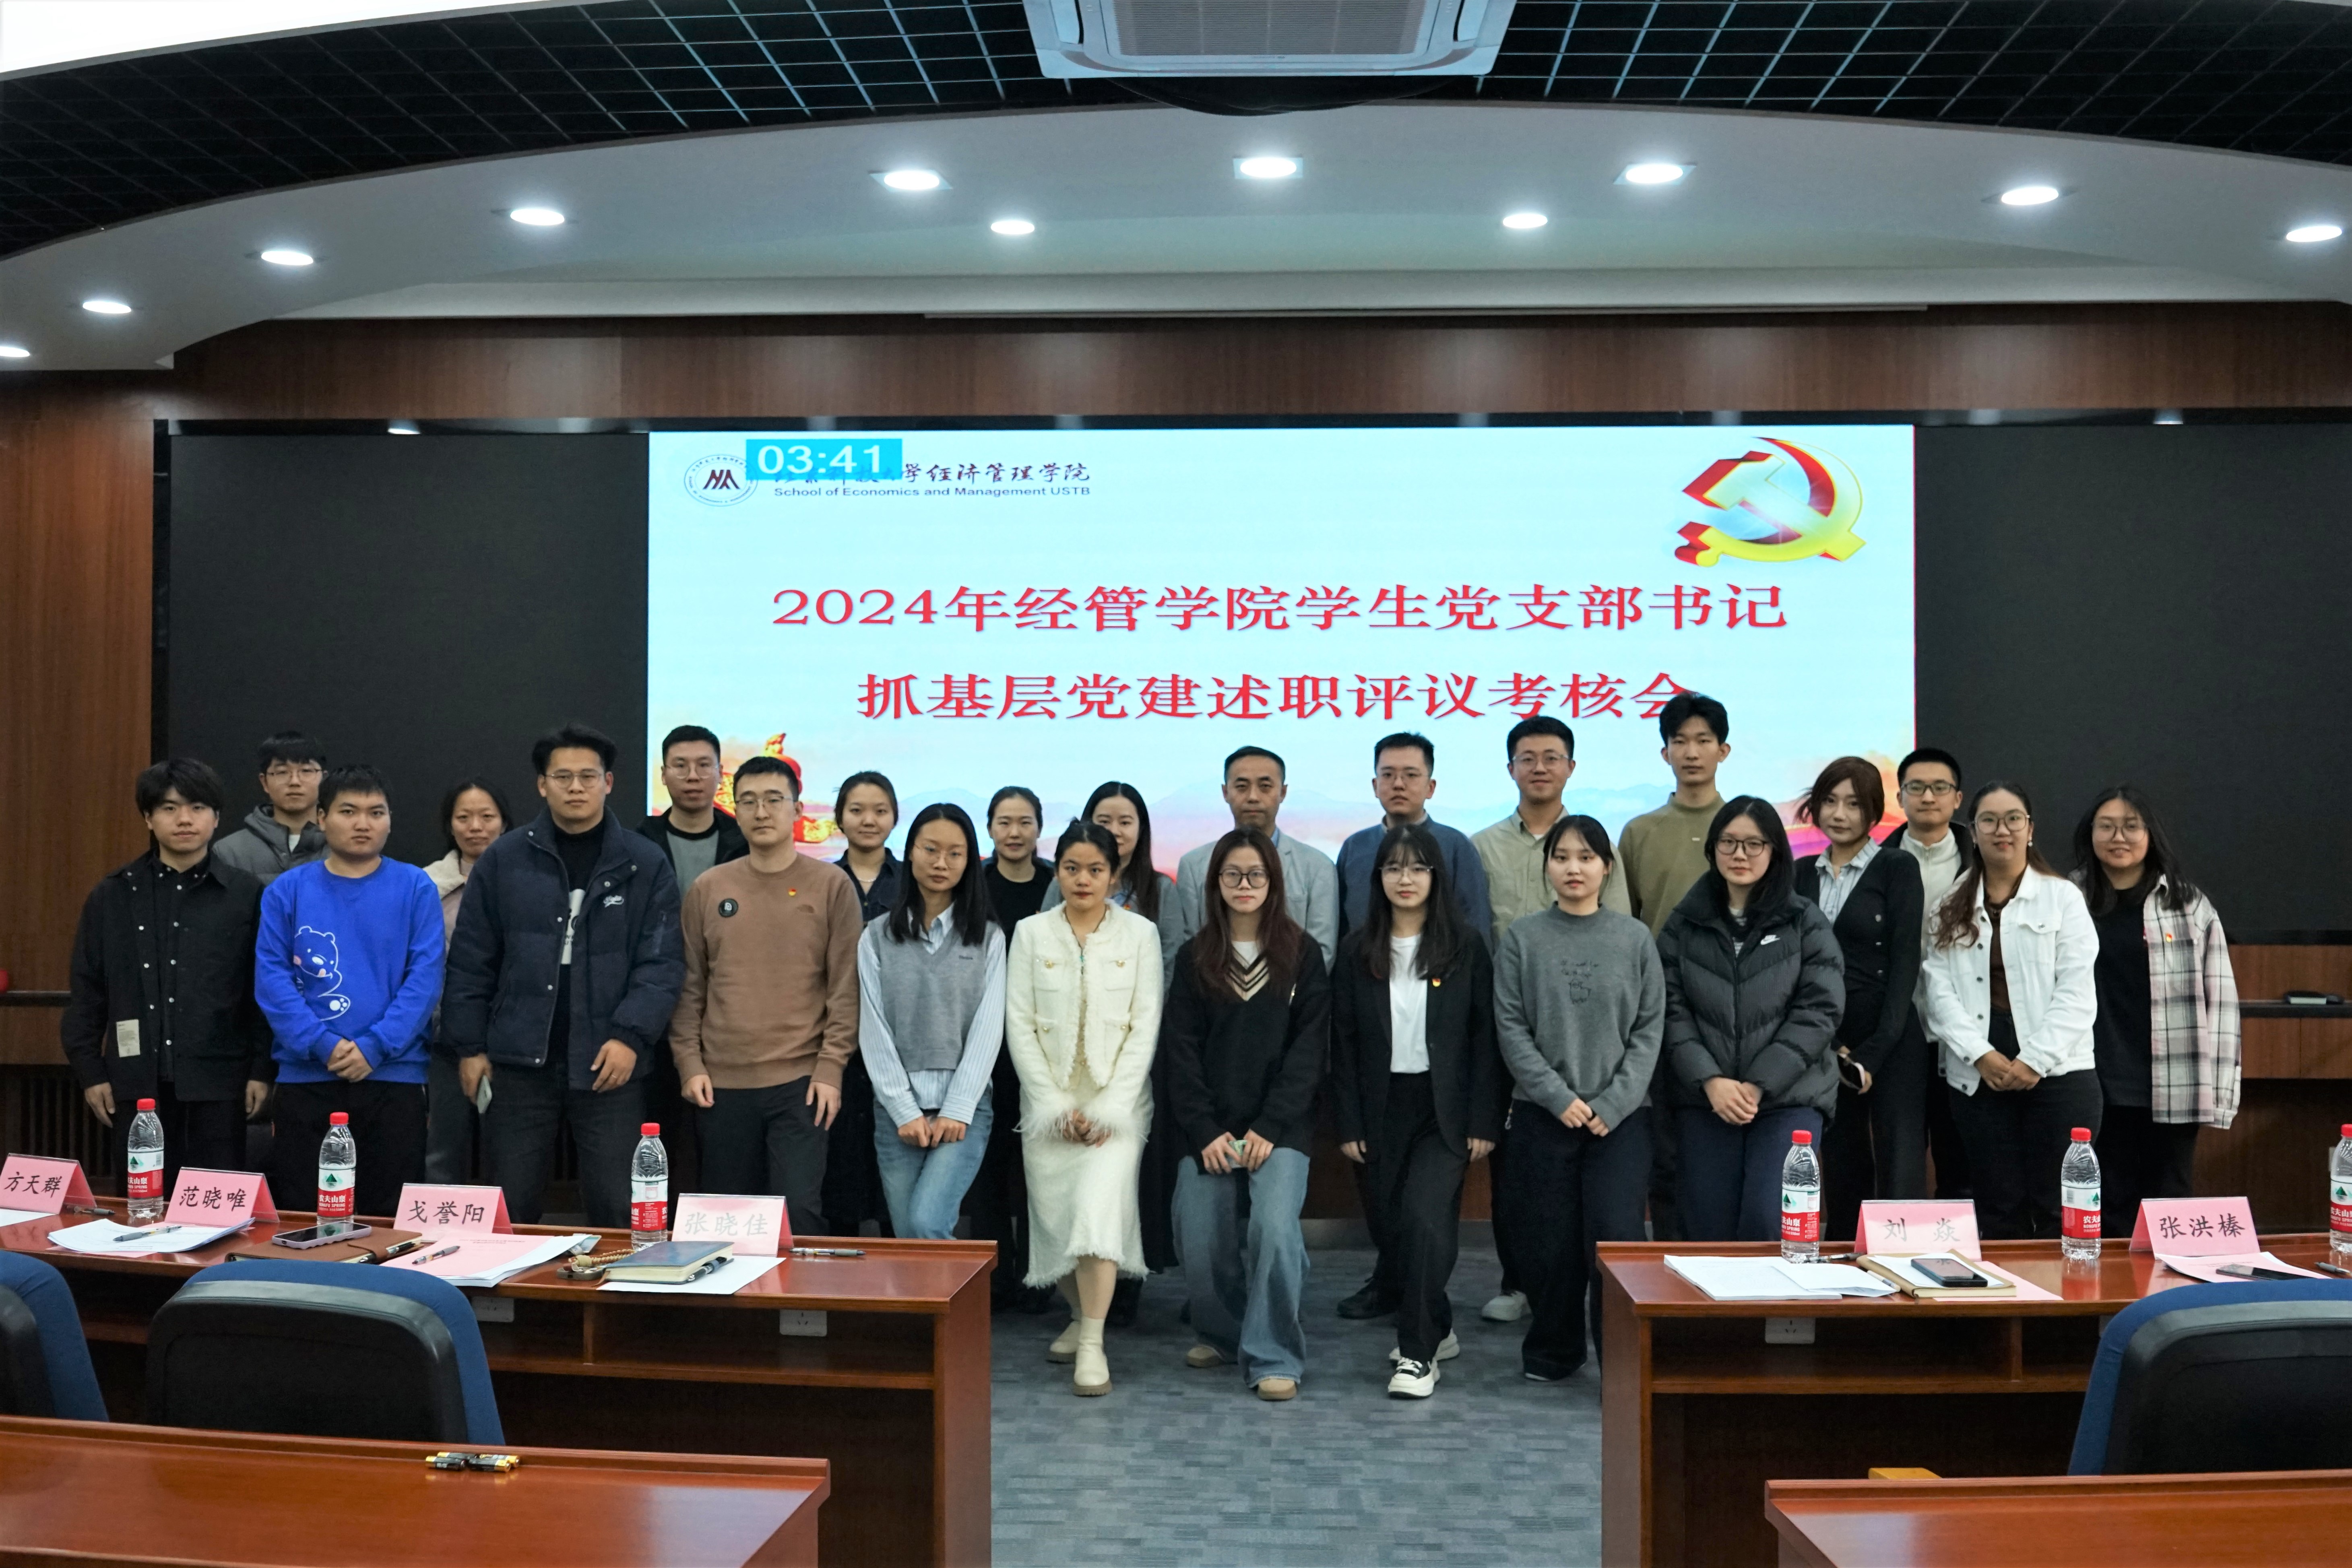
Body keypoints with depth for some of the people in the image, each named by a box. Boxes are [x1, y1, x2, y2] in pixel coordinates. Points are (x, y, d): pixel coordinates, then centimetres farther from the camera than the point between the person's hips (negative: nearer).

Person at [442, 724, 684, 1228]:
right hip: (518, 1062, 1)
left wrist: (630, 1035, -15)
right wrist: (469, 1047, 3)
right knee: (509, 1209, 9)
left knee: (618, 1210, 3)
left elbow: (661, 963, -3)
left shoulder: (646, 865, 1)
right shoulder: (503, 860, 5)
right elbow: (470, 963, 7)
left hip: (609, 1064, -1)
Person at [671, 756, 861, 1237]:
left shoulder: (831, 884, 0)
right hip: (723, 1084, 3)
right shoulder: (709, 889, 7)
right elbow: (690, 986, 9)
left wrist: (831, 1068, -8)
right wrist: (690, 1063, 1)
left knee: (800, 1212, -8)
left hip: (802, 1082, -3)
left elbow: (846, 986, -2)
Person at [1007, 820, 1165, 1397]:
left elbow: (1146, 1025, -1)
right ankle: (1081, 1314, 27)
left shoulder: (1140, 933, 3)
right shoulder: (1031, 933, 5)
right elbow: (1019, 1025, 1)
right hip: (1049, 1101, 2)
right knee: (1054, 1213, 2)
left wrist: (1109, 1107, -9)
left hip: (1118, 1099, -2)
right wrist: (1058, 1106, -6)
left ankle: (1093, 1346, -14)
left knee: (1099, 1203, -18)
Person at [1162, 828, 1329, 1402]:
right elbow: (1180, 1051, 4)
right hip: (1208, 1129, 2)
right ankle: (1222, 1334, 25)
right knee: (1201, 1243, -2)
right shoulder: (1195, 957, 8)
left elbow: (1309, 1048, -1)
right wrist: (1205, 1130, -7)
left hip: (1279, 1127, -2)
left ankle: (1274, 1357, -5)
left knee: (1274, 1227, -20)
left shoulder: (1302, 954, 4)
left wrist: (1269, 1128, -9)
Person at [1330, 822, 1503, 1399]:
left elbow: (1485, 1036, -1)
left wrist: (1484, 1122, -6)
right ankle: (1435, 1328, 31)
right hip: (1380, 1111, 3)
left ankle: (1419, 1353, -6)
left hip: (1445, 1110, -3)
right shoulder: (1358, 949, 4)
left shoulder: (1465, 945, -1)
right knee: (1388, 1228, 8)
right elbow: (1344, 1042, 4)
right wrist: (1348, 1124, -1)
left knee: (1423, 1217, -17)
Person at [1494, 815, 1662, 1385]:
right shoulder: (1523, 938, 3)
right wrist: (1559, 1097, -9)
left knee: (1616, 1238, -10)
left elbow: (1650, 1030, 2)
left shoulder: (1635, 938, 4)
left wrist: (1613, 1104, -8)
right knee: (1550, 1241, 5)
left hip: (1621, 1116, 0)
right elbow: (1512, 1029, 0)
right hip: (1543, 1116, 0)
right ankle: (1552, 1353, 23)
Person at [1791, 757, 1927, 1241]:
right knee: (1842, 1177, 9)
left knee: (1901, 1179, -7)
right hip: (1823, 1046, 4)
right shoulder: (1804, 873, 11)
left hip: (1890, 1043, -4)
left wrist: (1873, 1054, -12)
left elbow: (1904, 962, -6)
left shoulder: (1897, 868, -1)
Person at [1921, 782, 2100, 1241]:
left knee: (2056, 1210, 0)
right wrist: (1982, 1056, -11)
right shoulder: (1952, 907, 12)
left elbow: (2076, 992, -4)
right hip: (1978, 1078, 2)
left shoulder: (2063, 897, 5)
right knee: (1998, 1211, 7)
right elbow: (1940, 990, 2)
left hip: (2057, 1074, -2)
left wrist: (2034, 1061, -13)